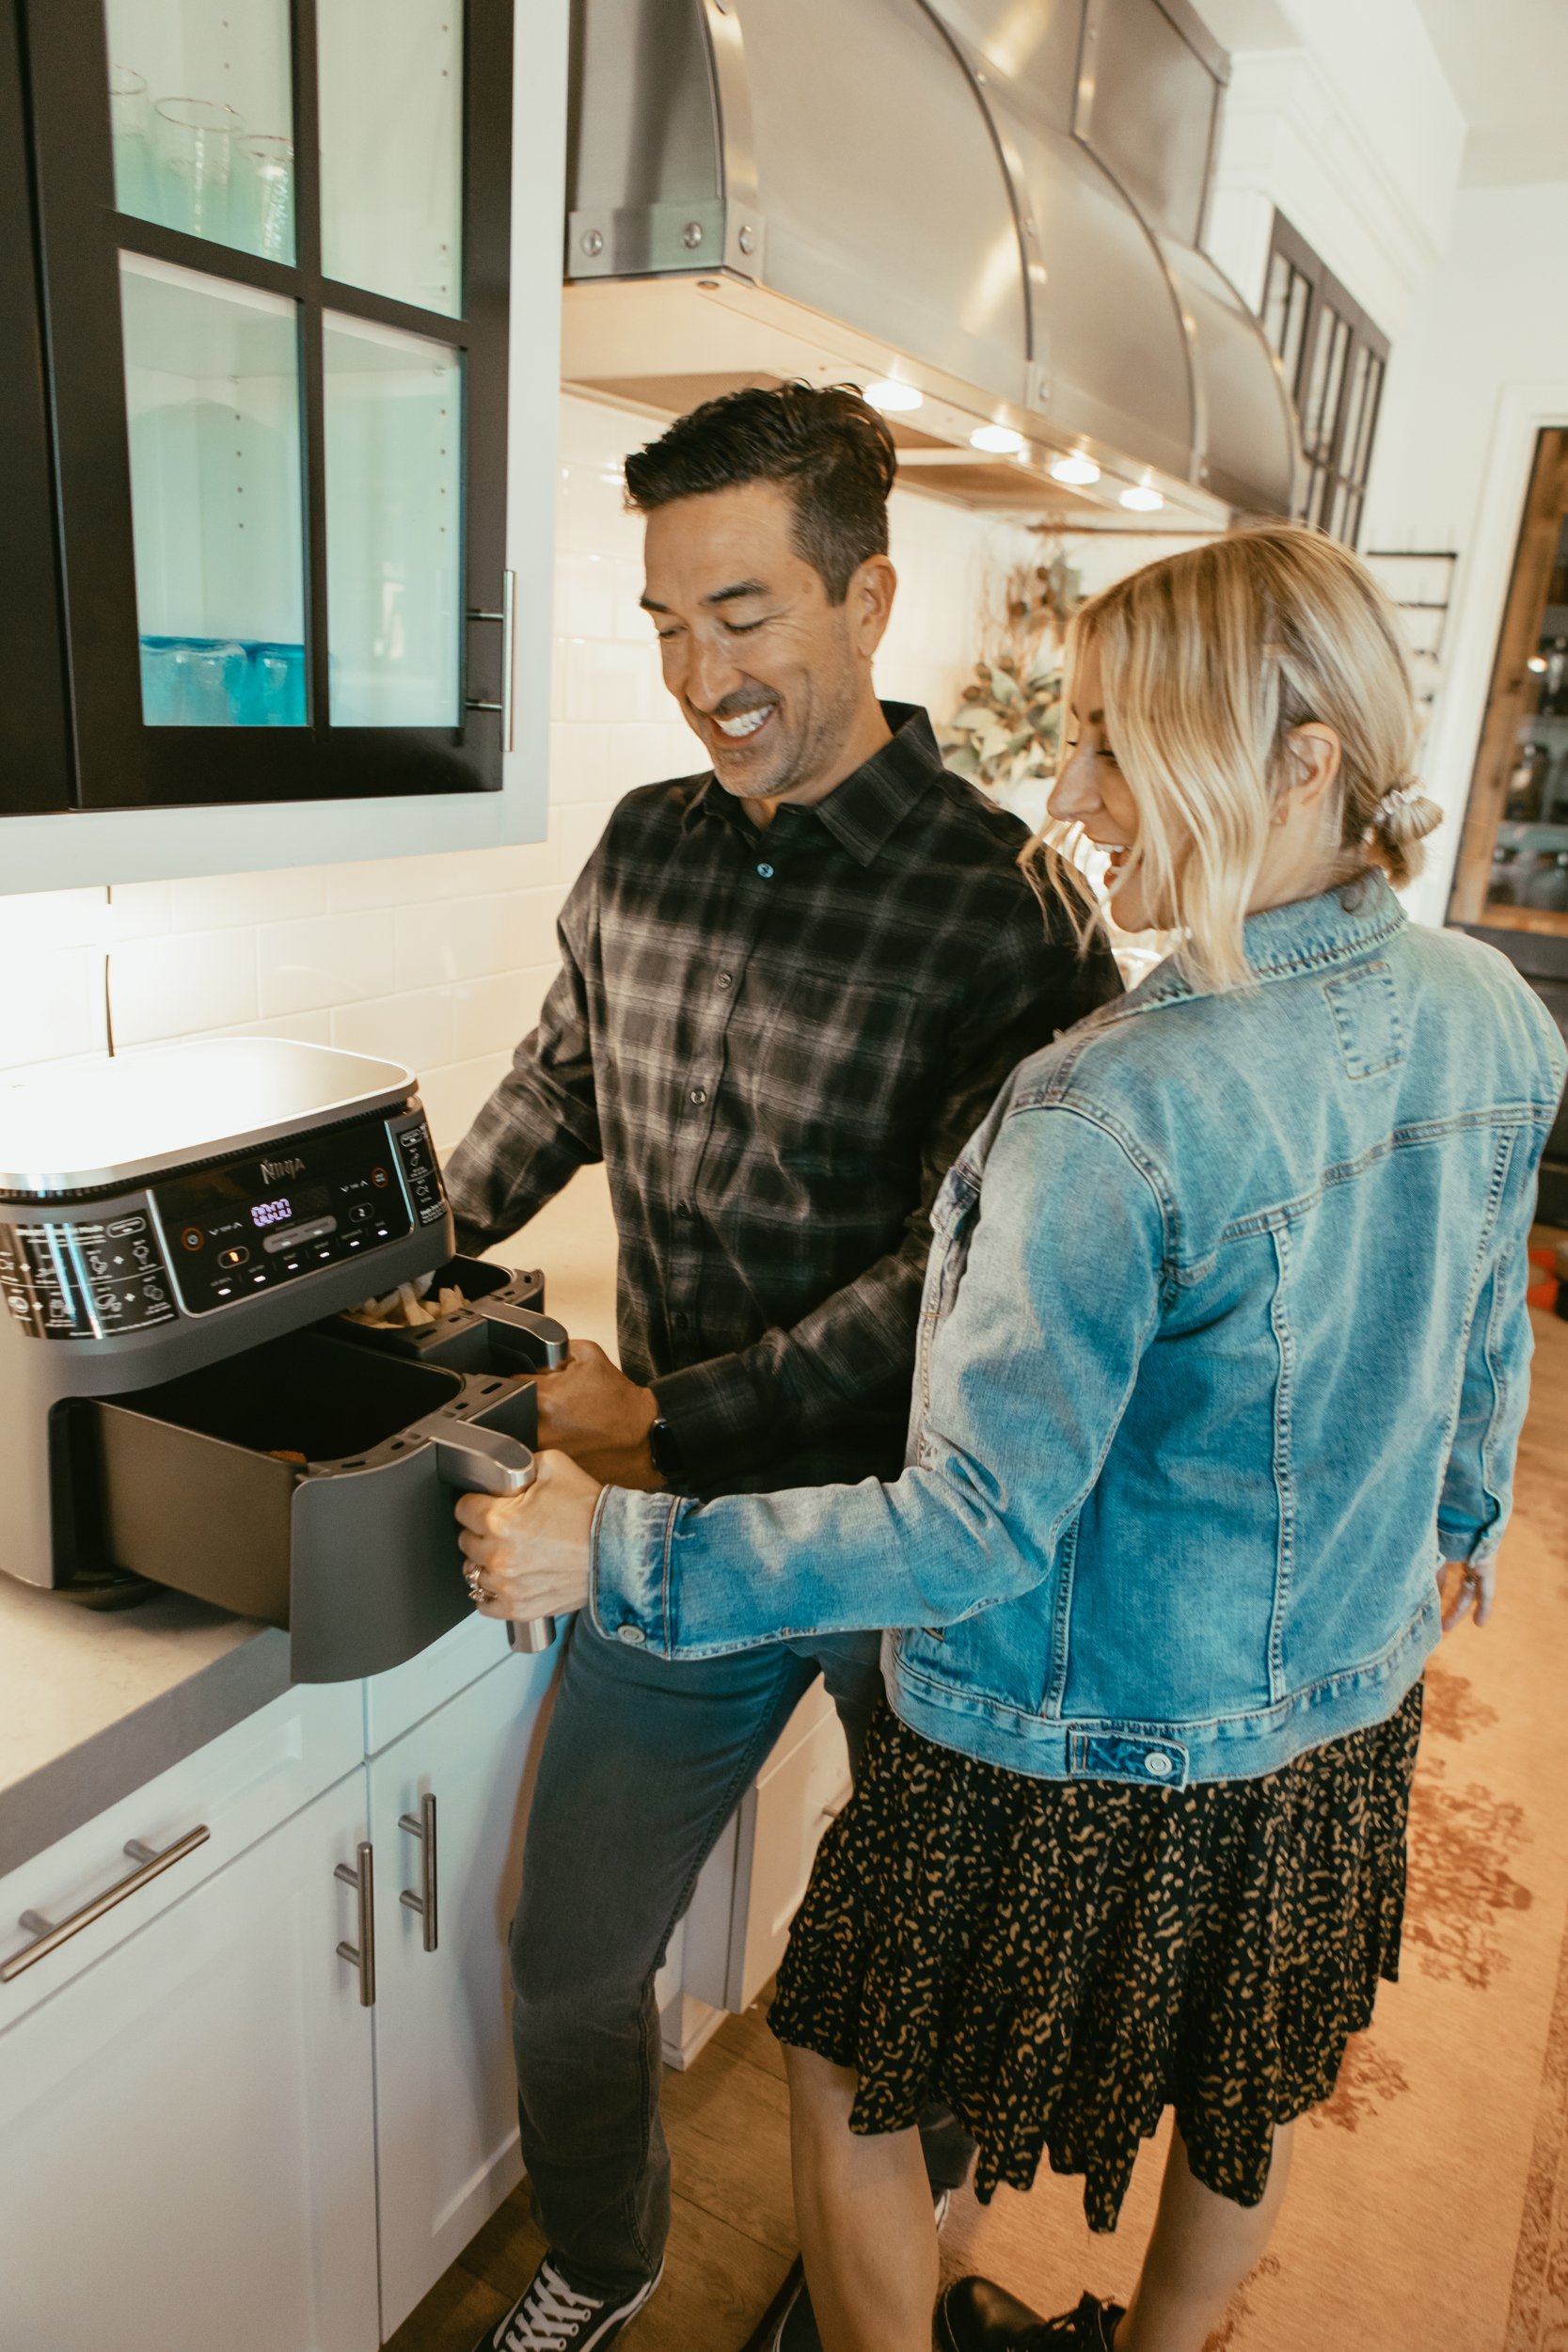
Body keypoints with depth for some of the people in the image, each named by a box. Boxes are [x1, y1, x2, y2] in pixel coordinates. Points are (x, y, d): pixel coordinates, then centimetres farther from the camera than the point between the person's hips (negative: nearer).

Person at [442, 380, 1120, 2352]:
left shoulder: (1006, 903, -18)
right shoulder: (644, 850, 0)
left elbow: (962, 1272, -22)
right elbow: (555, 1085, 17)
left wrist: (673, 1426, -19)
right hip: (684, 1527, 4)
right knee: (569, 1955, 15)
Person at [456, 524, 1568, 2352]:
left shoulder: (1116, 1120, -32)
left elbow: (981, 1526, -28)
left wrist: (611, 1555, -21)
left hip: (1098, 1771, -7)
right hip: (1344, 1715, 8)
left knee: (846, 2074, 20)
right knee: (1243, 2089, 32)